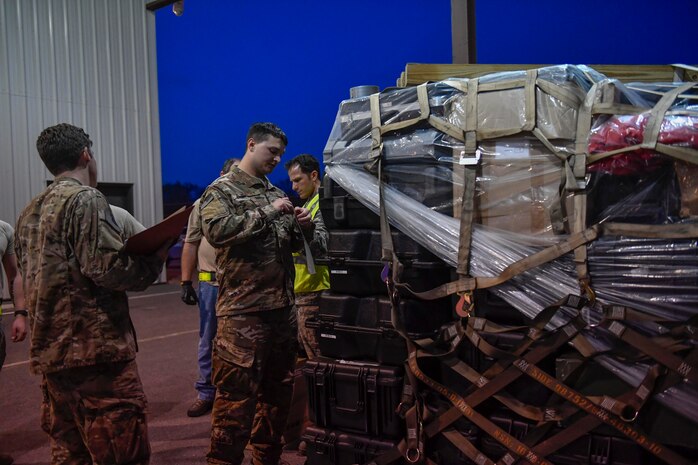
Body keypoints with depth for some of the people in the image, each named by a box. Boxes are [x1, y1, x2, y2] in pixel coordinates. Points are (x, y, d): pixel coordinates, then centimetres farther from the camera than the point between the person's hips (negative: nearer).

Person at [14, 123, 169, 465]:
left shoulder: (30, 212, 17)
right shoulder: (85, 199, -9)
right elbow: (107, 268, -19)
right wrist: (156, 257, -3)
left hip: (51, 349, 9)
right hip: (95, 348, -9)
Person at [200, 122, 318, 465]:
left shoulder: (276, 193, 17)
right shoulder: (221, 190, -2)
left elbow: (292, 245, 21)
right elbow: (217, 231, -21)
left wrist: (303, 227, 0)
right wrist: (267, 213, -18)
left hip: (282, 308, 7)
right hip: (243, 311, -7)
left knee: (278, 392, 17)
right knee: (236, 398, -5)